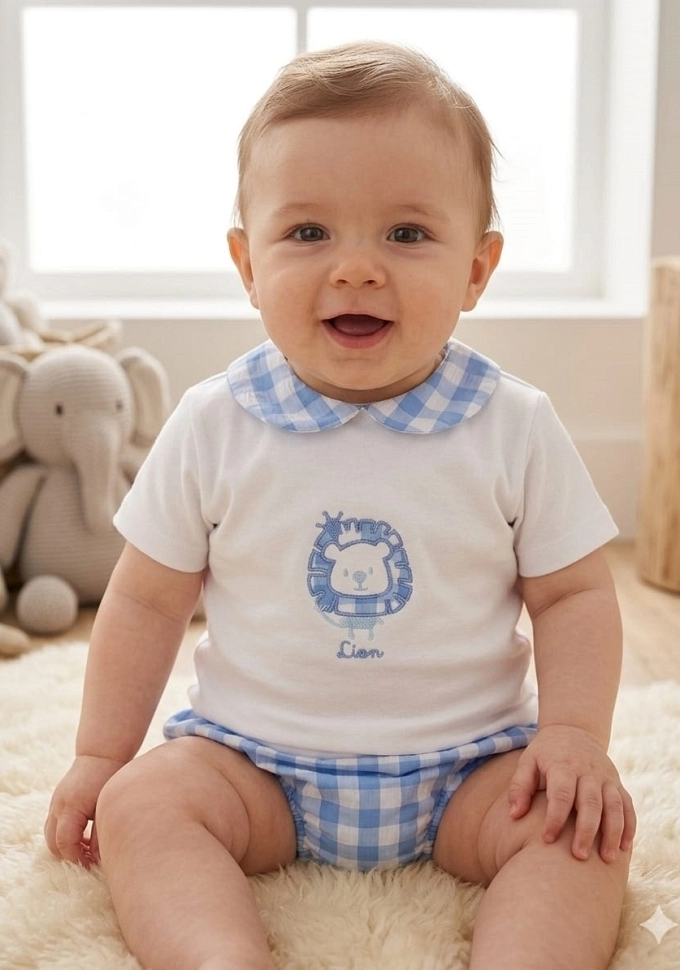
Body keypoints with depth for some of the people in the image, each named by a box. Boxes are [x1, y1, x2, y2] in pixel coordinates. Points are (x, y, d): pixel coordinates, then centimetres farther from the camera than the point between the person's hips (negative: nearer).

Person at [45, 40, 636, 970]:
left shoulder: (516, 427, -7)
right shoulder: (213, 425, -6)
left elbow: (573, 594, 0)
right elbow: (147, 598, 2)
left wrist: (573, 733, -14)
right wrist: (100, 755, 3)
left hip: (471, 761, 0)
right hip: (253, 758, 1)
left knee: (587, 829, -22)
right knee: (139, 806, -21)